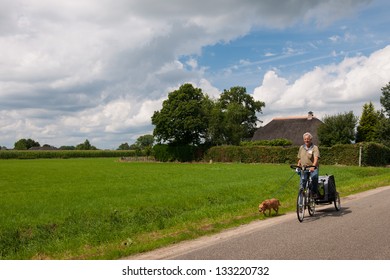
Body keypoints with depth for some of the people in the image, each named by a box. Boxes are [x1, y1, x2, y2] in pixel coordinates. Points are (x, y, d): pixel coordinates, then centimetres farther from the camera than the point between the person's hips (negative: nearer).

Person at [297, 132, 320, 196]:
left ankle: (314, 192, -19)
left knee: (314, 176, -34)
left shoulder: (315, 148, -4)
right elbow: (299, 159, 23)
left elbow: (316, 158, -19)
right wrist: (298, 166, 9)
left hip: (313, 168, -5)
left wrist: (313, 166, -36)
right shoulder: (301, 148, 14)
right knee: (302, 182, -7)